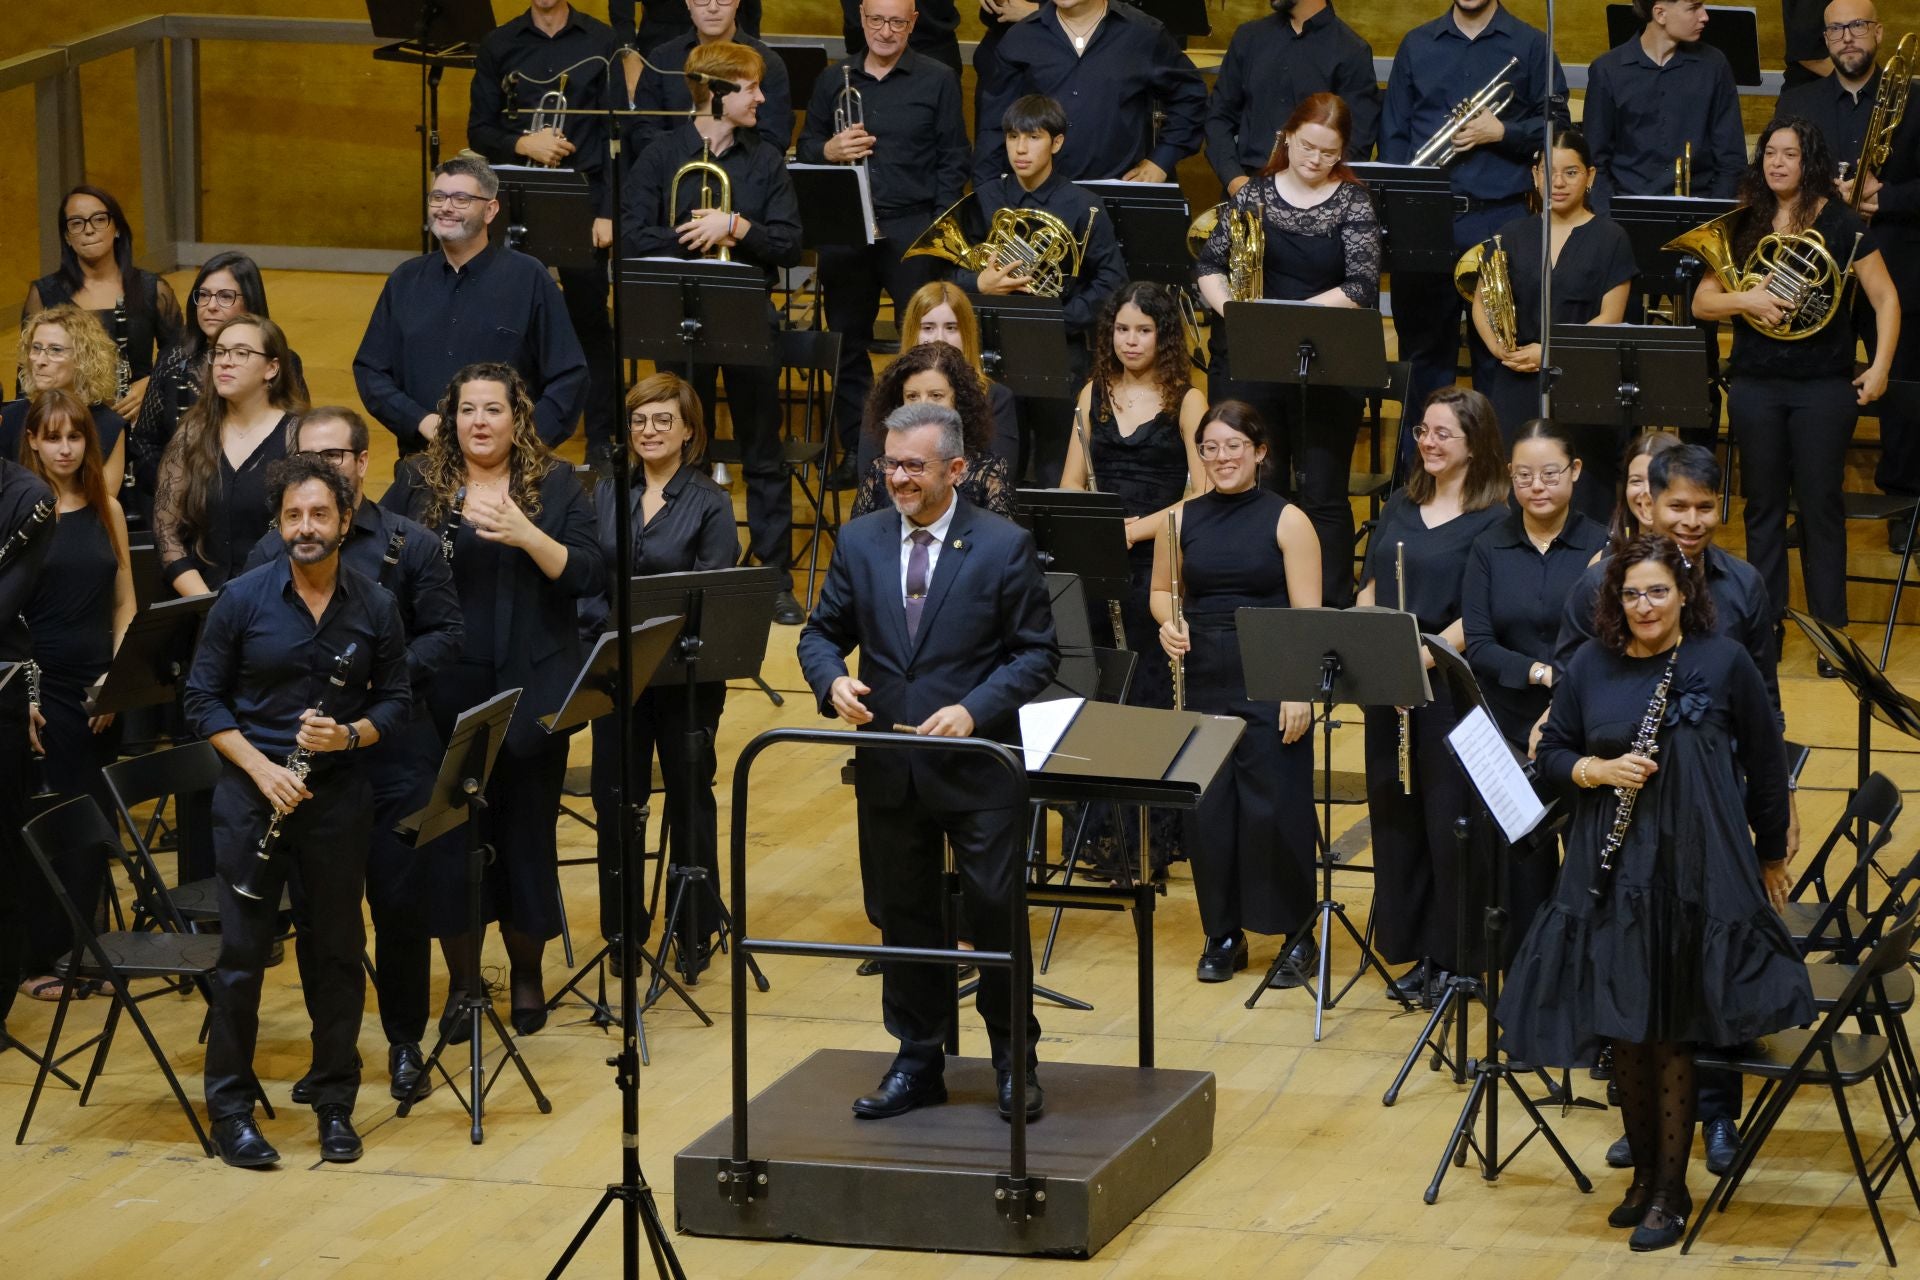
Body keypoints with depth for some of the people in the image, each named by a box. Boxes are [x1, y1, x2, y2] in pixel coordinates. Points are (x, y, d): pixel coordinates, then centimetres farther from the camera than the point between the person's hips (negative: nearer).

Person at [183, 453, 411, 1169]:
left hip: (338, 796, 2)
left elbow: (394, 702, 7)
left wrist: (349, 734, -14)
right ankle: (231, 1107, 8)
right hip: (251, 793, -2)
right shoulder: (243, 599, -3)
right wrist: (261, 767, -12)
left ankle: (335, 1103, 18)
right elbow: (203, 700, -1)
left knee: (338, 951, 7)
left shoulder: (374, 608, 2)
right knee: (242, 953, -1)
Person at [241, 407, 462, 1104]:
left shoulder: (409, 543, 0)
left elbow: (446, 634, 0)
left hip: (395, 751, -1)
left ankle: (405, 1044, 18)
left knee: (401, 902, 3)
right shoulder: (270, 553, 3)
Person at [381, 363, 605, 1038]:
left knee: (527, 828, 5)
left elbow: (589, 576, -7)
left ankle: (527, 971, 24)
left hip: (529, 692, -1)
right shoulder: (417, 482, 5)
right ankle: (461, 979, 18)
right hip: (445, 695, 1)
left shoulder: (556, 485, 3)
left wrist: (525, 534, -21)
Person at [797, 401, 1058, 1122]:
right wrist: (831, 680, -12)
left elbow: (1037, 653, -5)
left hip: (979, 770, -4)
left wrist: (973, 710, -19)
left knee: (995, 914, 2)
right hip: (888, 769, 4)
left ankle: (1015, 1063, 16)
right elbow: (823, 632, 11)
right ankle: (918, 1063, 23)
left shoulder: (1004, 547, -6)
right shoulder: (859, 542, 5)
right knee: (904, 919, 11)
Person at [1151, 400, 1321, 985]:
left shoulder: (1287, 521, -4)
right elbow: (1162, 591, 18)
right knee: (1206, 810, 4)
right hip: (1201, 682, 4)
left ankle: (1298, 936, 10)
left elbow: (1307, 614, -7)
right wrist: (1168, 623, -4)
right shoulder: (1183, 519, 7)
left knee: (1273, 810, -4)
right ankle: (1222, 935, 17)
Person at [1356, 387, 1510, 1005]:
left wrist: (1427, 652, -23)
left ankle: (1454, 956, 8)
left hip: (1453, 685, -6)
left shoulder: (1495, 518, -8)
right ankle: (1415, 949, 20)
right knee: (1395, 812, 10)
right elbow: (1371, 590, 13)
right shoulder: (1400, 508, 13)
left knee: (1449, 817, -2)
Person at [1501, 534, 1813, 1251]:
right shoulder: (1592, 668, 4)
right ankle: (1643, 1172, 24)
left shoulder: (1722, 663, -3)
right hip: (1612, 870, 3)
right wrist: (1597, 770, -9)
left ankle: (1671, 1192, 9)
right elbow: (1551, 752, 12)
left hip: (1694, 869, -3)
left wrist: (1772, 856, 12)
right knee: (1624, 1027, 6)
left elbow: (1765, 765, 6)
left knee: (1669, 1031, -3)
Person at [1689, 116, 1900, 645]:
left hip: (1824, 384, -3)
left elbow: (1885, 298, -2)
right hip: (1755, 383, 3)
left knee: (1821, 506, -1)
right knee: (1763, 506, 8)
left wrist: (1880, 367, -12)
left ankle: (1830, 632, 4)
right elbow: (1702, 303, 6)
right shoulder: (1742, 225, 6)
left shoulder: (1840, 223, -3)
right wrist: (1744, 300, -14)